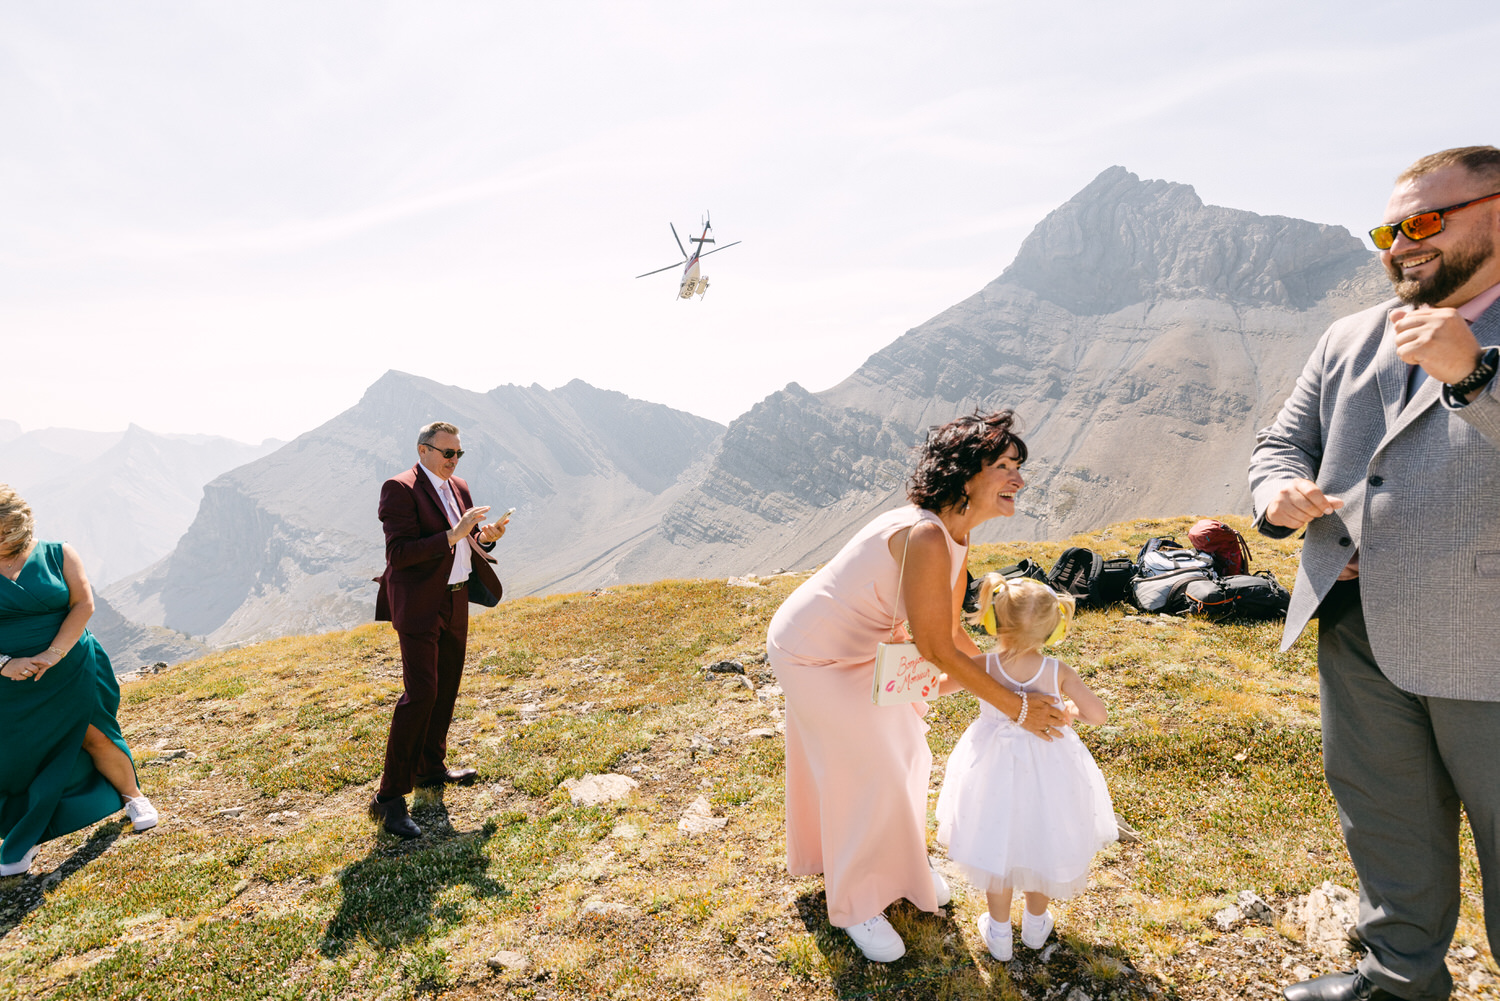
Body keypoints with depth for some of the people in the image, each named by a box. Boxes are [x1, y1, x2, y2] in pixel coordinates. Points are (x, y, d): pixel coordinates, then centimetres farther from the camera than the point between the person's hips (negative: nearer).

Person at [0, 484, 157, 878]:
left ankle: (132, 797, 32)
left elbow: (84, 604, -10)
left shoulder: (58, 554, -6)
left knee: (97, 738, 9)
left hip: (72, 673, -1)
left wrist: (53, 654, -19)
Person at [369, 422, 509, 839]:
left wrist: (485, 536, -5)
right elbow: (399, 553, -22)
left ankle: (431, 768, 35)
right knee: (420, 694, -13)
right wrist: (453, 535, -27)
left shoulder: (458, 488, 11)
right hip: (419, 607, -8)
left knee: (446, 690, 17)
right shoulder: (399, 489, -13)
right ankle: (389, 797, -5)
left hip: (455, 605, 9)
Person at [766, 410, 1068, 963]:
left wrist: (1012, 682, 6)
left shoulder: (956, 539, -4)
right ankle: (856, 903, 28)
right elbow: (937, 649, -28)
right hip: (811, 653, -9)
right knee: (866, 774, 3)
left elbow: (953, 634, 6)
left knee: (904, 754, 19)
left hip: (859, 649, 9)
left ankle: (898, 863, 47)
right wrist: (1017, 708, -20)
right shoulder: (924, 537, -35)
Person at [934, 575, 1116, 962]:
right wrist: (1072, 709, 11)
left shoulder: (983, 666, -20)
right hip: (1047, 767, 1)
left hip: (995, 767, -1)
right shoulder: (1059, 672, -18)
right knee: (1044, 842, 24)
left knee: (998, 846, 19)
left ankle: (999, 935, 36)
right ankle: (1035, 924, 45)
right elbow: (1099, 715, -8)